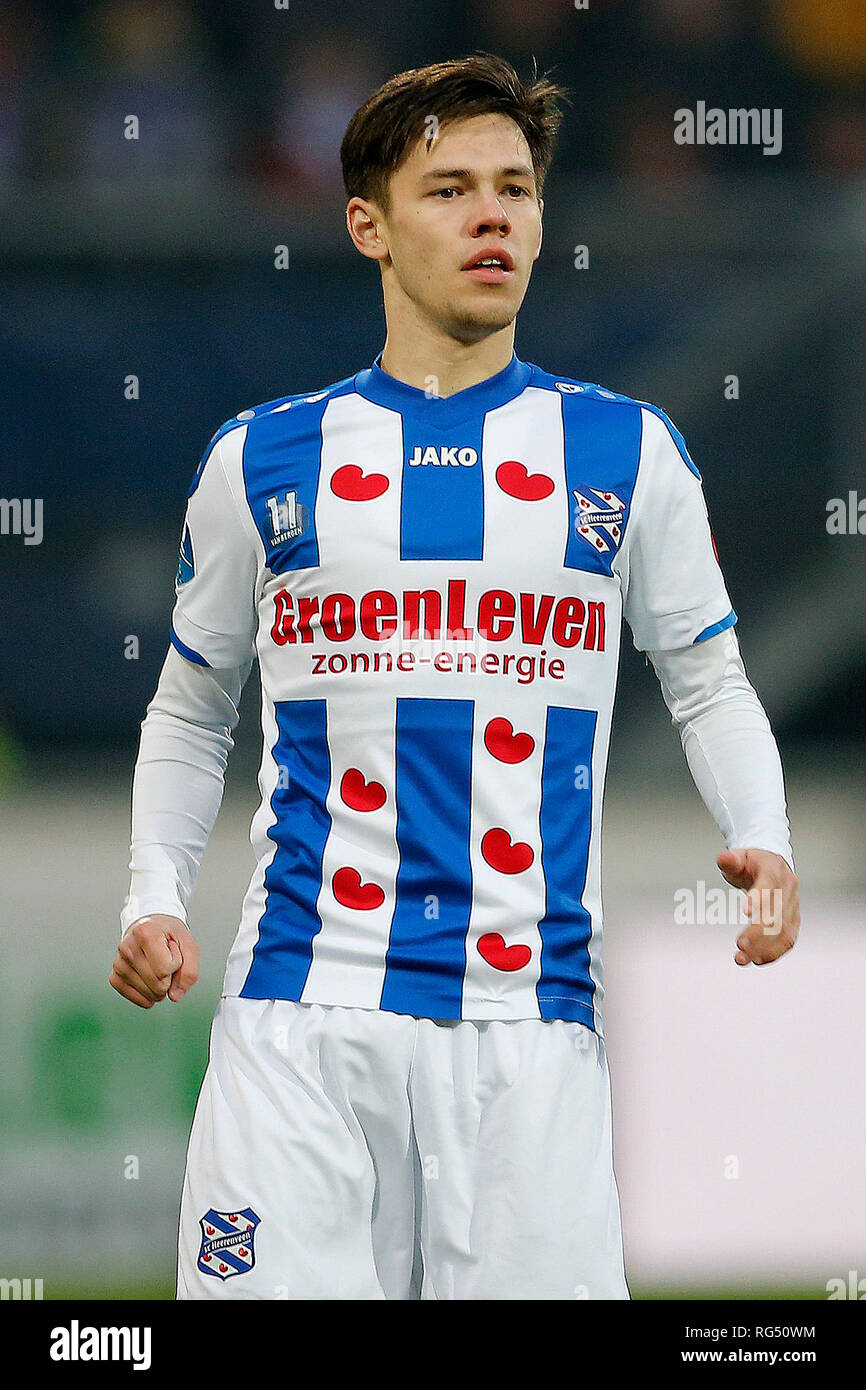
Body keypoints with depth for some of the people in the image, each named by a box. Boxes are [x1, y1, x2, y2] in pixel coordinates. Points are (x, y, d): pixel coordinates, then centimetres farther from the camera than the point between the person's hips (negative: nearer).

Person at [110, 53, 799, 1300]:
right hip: (303, 1007, 0)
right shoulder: (263, 460, 10)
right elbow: (192, 710, 19)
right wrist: (155, 896, 4)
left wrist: (762, 842, -5)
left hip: (530, 1012, 0)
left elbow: (708, 683, 14)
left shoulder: (626, 453, 8)